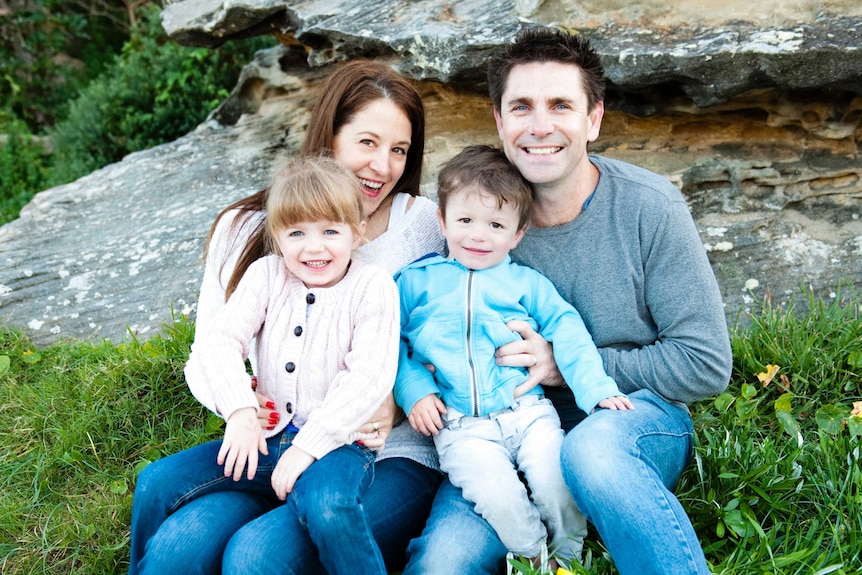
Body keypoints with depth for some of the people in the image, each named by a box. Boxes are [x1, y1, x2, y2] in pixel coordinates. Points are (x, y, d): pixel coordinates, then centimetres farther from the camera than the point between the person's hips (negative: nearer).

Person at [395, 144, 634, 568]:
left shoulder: (527, 282, 13)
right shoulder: (417, 281, 10)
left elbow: (567, 333, 8)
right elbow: (392, 341, 11)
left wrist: (596, 388, -4)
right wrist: (413, 391, -4)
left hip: (528, 411, 2)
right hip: (460, 426, -1)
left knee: (555, 480, -21)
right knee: (498, 495, -24)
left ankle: (568, 554, 11)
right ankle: (533, 556, 6)